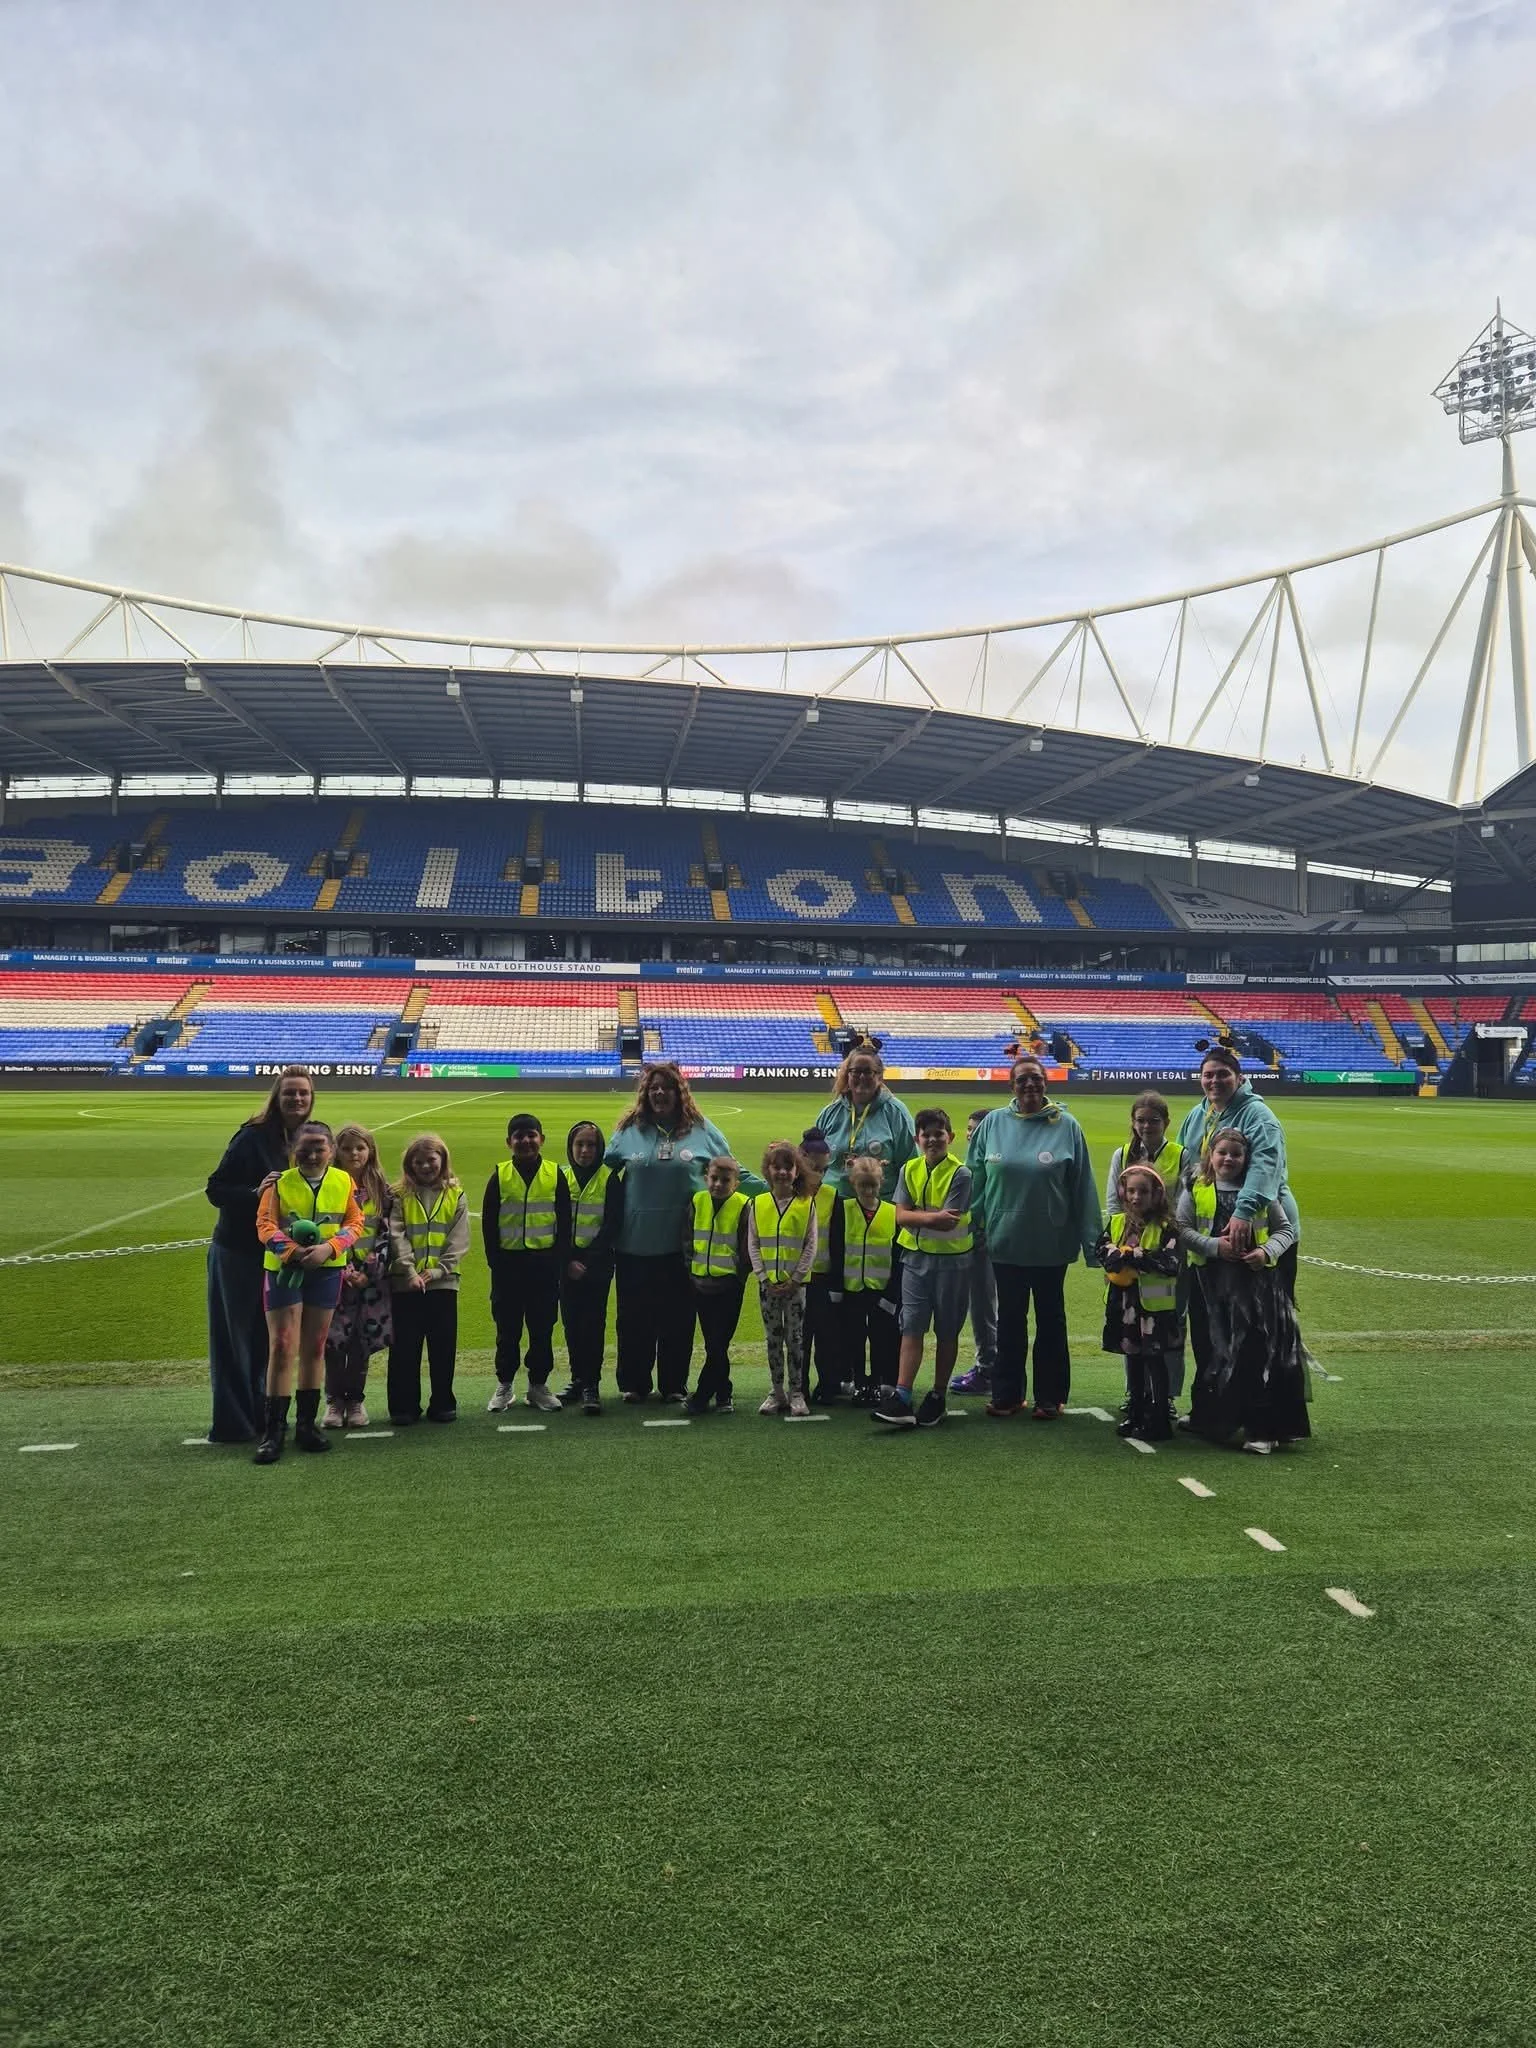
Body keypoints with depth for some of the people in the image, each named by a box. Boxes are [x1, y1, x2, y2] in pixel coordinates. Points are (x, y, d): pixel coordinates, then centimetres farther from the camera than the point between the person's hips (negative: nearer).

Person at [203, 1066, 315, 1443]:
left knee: (265, 1340, 14)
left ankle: (259, 1414, 25)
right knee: (233, 1338, 3)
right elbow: (215, 1190, -15)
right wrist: (255, 1193, -30)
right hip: (237, 1253, -6)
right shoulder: (254, 1136, -16)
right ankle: (231, 1423, 10)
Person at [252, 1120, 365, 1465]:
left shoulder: (344, 1182, 2)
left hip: (326, 1271, 2)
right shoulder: (280, 1183, -4)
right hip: (283, 1270, -2)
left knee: (314, 1348, 11)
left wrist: (327, 1248, -17)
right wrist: (293, 1251, -24)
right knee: (281, 1348, -5)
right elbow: (265, 1224, -9)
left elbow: (354, 1223, 0)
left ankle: (307, 1424, 21)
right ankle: (274, 1430, 2)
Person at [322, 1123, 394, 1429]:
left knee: (362, 1340, 3)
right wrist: (344, 1271, -12)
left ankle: (355, 1399, 16)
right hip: (335, 1275, -1)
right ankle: (334, 1400, 11)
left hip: (371, 1277, 1)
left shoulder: (382, 1190, 5)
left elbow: (387, 1234, 3)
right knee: (334, 1339, -3)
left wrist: (371, 1272, -7)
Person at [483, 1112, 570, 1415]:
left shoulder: (555, 1174, 1)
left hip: (544, 1263, 0)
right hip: (508, 1263, 0)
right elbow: (488, 1222, 2)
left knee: (542, 1328, 6)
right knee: (507, 1328, 8)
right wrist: (495, 1260, -4)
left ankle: (538, 1385, 18)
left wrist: (557, 1259, -3)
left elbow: (564, 1222, 4)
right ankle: (504, 1386, 20)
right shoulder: (500, 1176, 0)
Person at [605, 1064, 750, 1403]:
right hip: (635, 1244, 1)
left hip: (682, 1244, 0)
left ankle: (674, 1385, 22)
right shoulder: (629, 1130, 4)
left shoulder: (702, 1129, 3)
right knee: (634, 1317, 8)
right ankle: (633, 1384, 22)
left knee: (678, 1318, 8)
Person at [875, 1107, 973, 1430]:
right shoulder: (910, 1170, 4)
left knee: (946, 1331, 8)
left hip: (951, 1260, -3)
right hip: (916, 1257, 3)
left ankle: (937, 1397, 19)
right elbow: (901, 1215, -5)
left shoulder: (960, 1174, -10)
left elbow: (948, 1223, -17)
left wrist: (916, 1215, -12)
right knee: (911, 1328, -2)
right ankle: (901, 1398, -5)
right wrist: (933, 1217, -18)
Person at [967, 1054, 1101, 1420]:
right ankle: (1006, 1393, 23)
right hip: (1006, 1240, 2)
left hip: (1052, 1243, -2)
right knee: (1010, 1319, 13)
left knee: (1050, 1319, 12)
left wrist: (1091, 1240, -5)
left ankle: (1050, 1396, 22)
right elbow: (975, 1178, 4)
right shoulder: (993, 1123, -1)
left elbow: (1083, 1188, -5)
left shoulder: (1067, 1126, -6)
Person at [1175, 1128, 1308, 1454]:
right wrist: (1214, 1245, -15)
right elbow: (1182, 1228, -1)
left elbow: (1286, 1229, 11)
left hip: (1257, 1278, 0)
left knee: (1259, 1350, -8)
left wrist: (1267, 1251, -8)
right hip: (1213, 1282, 0)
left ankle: (1262, 1427, -2)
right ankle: (1211, 1419, 22)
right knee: (1216, 1350, 5)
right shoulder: (1196, 1190, 6)